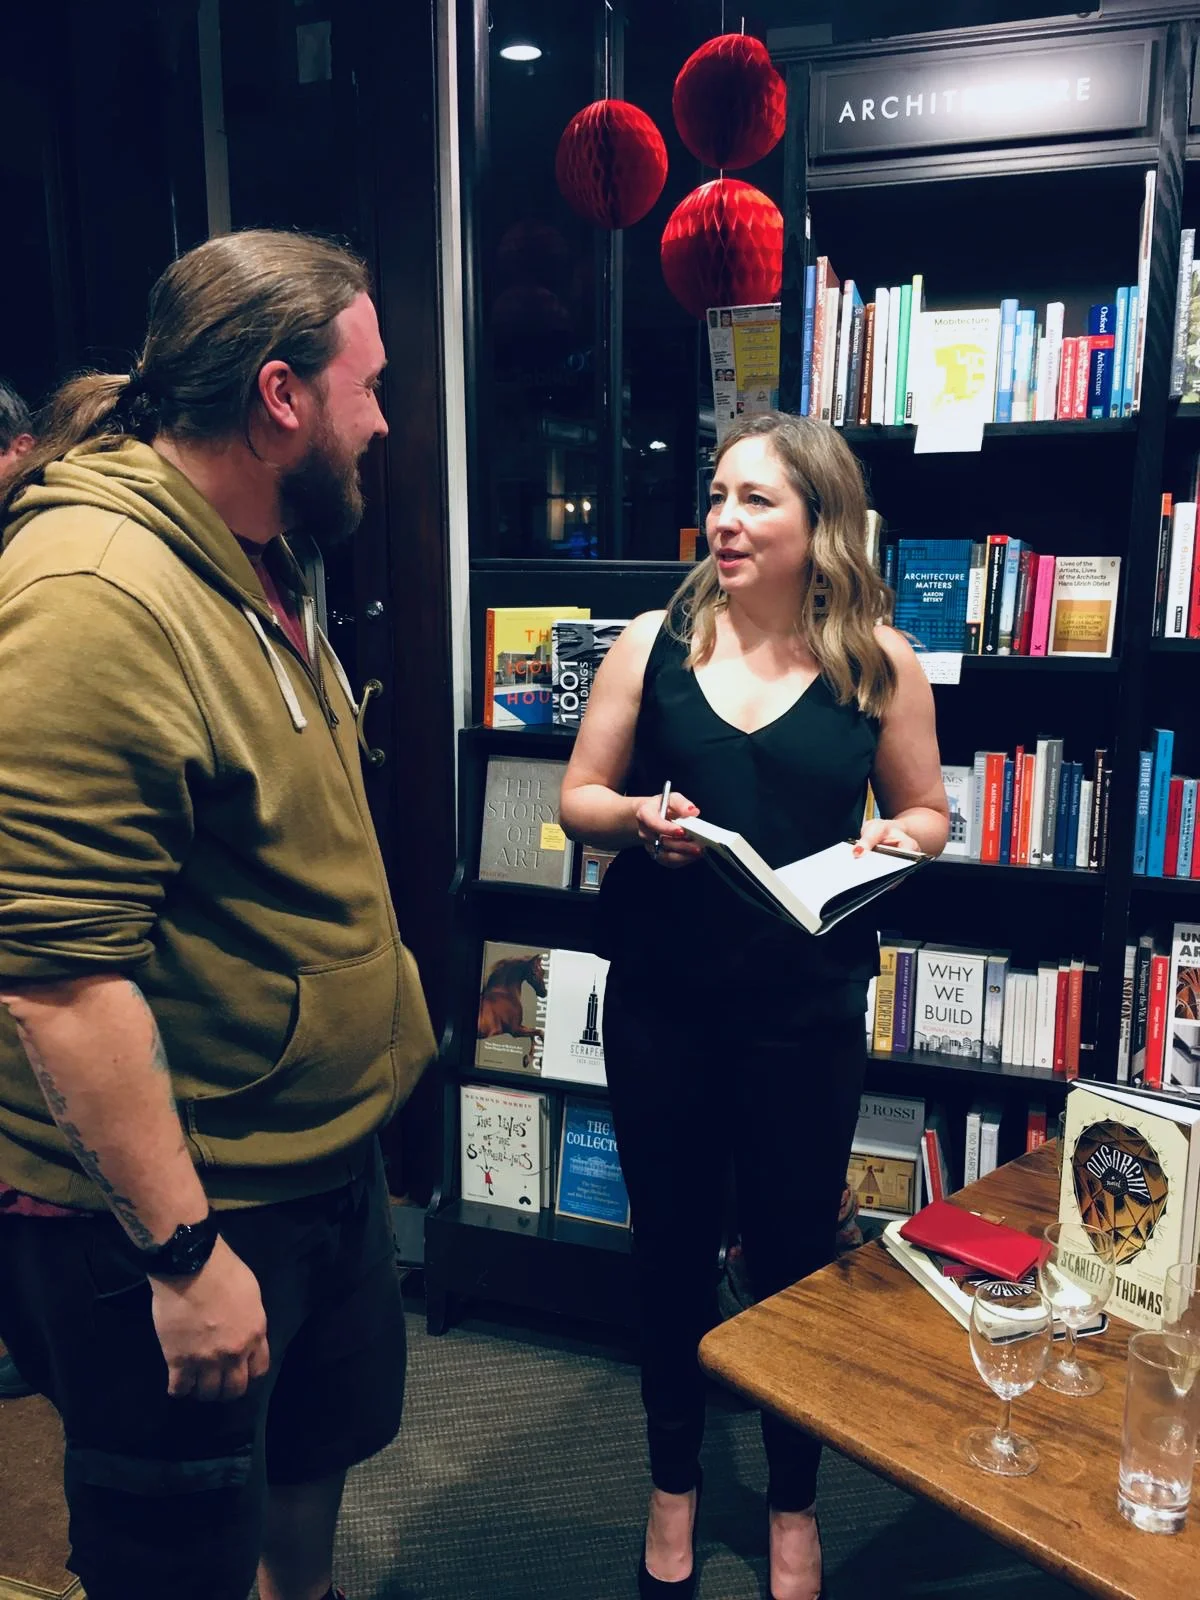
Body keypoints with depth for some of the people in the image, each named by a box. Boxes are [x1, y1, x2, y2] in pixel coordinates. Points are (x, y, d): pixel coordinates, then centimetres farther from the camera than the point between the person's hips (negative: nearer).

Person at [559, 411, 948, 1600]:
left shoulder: (879, 662, -2)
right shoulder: (653, 644, -1)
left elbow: (926, 811, 9)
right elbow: (578, 799, 4)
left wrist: (896, 839, -13)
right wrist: (637, 817, -17)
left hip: (806, 1008, 0)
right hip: (661, 999, 1)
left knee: (793, 1250, 13)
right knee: (669, 1243, 15)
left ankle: (793, 1505, 39)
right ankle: (674, 1483, 41)